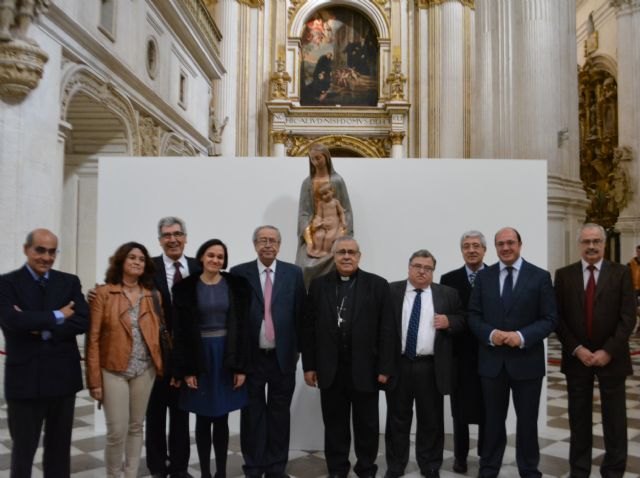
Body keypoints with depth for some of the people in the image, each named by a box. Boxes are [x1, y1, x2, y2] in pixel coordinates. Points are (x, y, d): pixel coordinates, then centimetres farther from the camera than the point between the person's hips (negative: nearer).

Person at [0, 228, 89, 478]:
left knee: (60, 447, 15)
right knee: (23, 449, 11)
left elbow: (83, 321, -6)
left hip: (63, 375, 3)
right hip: (25, 378, -3)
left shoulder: (69, 282, 6)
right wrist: (57, 316, -15)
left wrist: (43, 329, -15)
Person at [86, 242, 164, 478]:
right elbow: (93, 338, -7)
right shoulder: (103, 293, -5)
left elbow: (159, 333, 10)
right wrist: (94, 379, -10)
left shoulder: (153, 296, 7)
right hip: (113, 370, -3)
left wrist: (162, 365, 2)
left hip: (145, 370, 3)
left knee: (136, 427, 12)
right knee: (117, 431, -2)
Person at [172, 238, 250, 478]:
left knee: (222, 418, 8)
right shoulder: (186, 288, -3)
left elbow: (242, 327, -2)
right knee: (203, 419, 8)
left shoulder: (236, 285, -1)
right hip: (200, 357, 0)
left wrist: (241, 366, -5)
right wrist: (186, 369, -8)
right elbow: (180, 331, -3)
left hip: (227, 357, 1)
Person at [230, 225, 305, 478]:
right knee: (252, 414, 10)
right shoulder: (239, 273, -1)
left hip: (283, 356, 1)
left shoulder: (293, 273, 2)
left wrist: (298, 347, 2)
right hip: (251, 356, -1)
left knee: (279, 415, 11)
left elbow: (300, 313, 4)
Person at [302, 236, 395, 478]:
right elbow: (309, 328, 4)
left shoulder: (377, 285, -1)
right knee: (334, 425, 12)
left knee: (366, 425, 11)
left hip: (365, 368, -1)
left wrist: (385, 367, -8)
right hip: (330, 369, 1)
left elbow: (386, 330, -4)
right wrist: (309, 365, 1)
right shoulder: (318, 285, 4)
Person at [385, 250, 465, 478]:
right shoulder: (391, 291, 3)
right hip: (398, 365, 0)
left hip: (431, 367, 1)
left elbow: (463, 321, 9)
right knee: (397, 418, 11)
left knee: (431, 420, 11)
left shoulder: (448, 294, 5)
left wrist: (449, 321, -12)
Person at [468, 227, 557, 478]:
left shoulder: (540, 276, -2)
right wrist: (490, 334, -15)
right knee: (493, 420, 13)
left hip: (527, 360, -1)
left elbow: (550, 318, -5)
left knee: (527, 420, 11)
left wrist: (522, 336, -19)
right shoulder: (483, 276, 5)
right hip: (492, 360, 2)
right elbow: (473, 316, 3)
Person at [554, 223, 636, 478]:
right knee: (579, 418, 10)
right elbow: (558, 317, -1)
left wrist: (608, 351, -14)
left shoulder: (621, 273, 0)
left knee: (614, 419, 7)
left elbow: (628, 317, -6)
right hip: (576, 357, 1)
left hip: (611, 357, -1)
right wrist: (576, 349, -11)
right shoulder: (564, 275, 2)